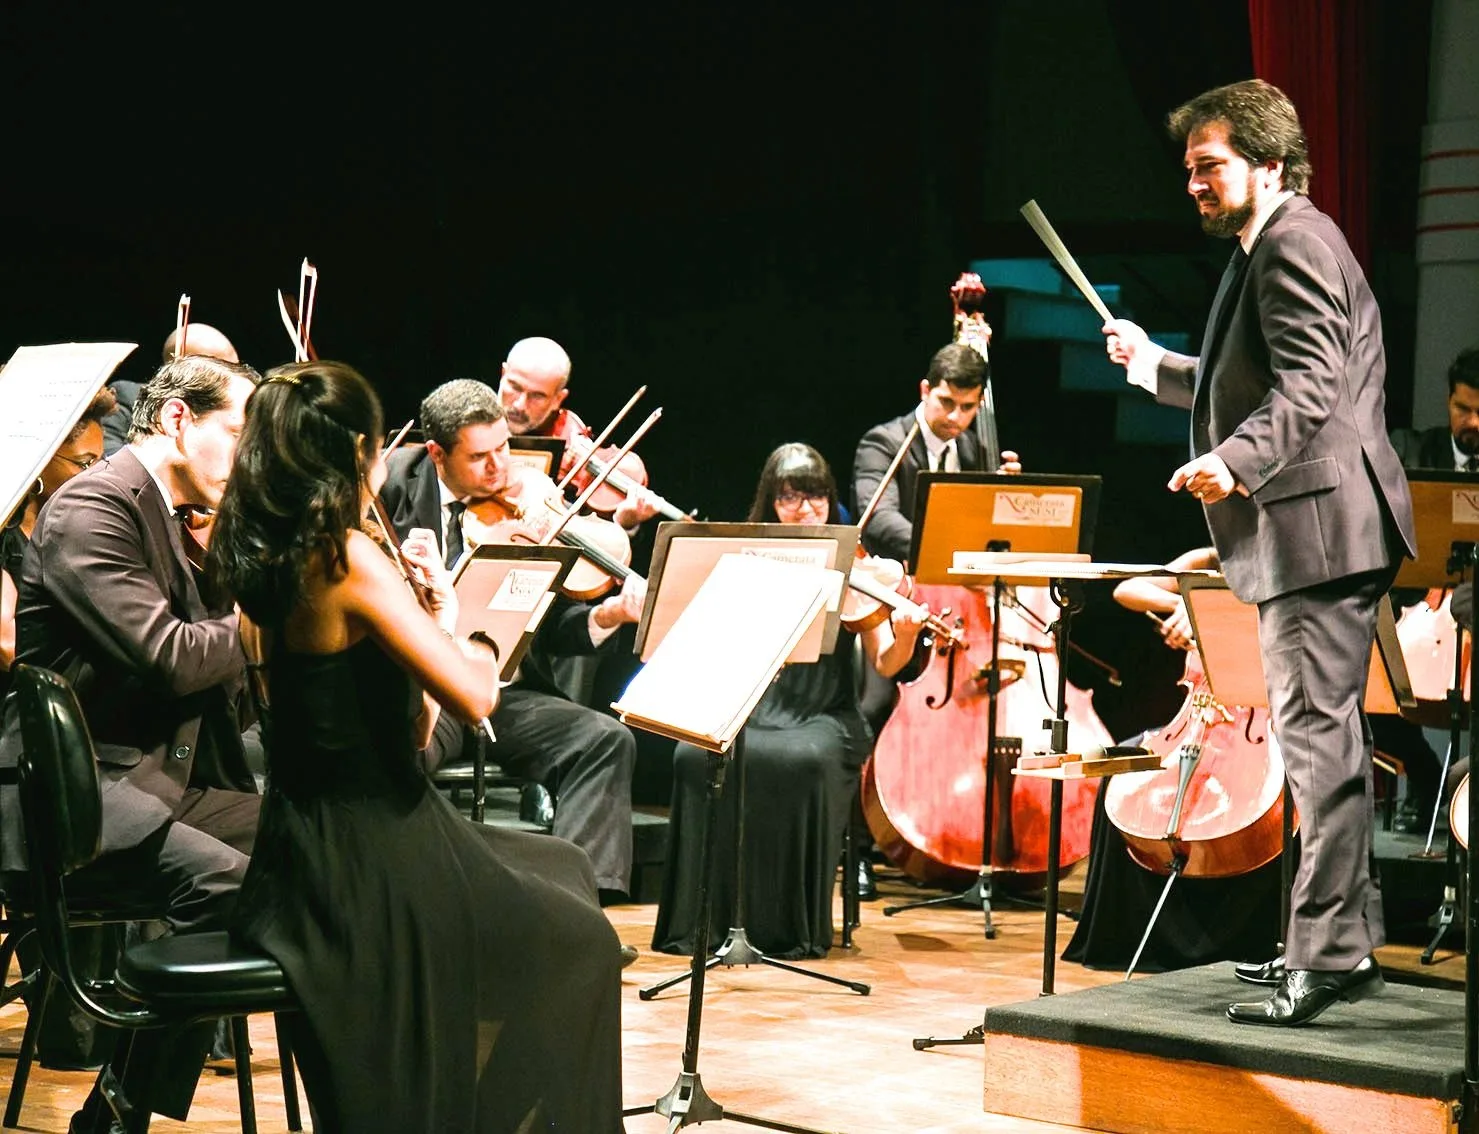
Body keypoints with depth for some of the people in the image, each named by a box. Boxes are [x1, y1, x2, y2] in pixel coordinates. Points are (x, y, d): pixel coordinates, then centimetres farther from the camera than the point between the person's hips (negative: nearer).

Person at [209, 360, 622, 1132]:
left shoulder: (273, 559, 7)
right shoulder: (348, 558, -20)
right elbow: (473, 698, -24)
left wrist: (435, 615, 0)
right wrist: (464, 637, -3)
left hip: (310, 853, 9)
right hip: (374, 863, -9)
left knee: (562, 869, 27)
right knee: (577, 943, 13)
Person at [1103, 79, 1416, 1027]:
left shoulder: (1295, 243, -12)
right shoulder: (1277, 248, 22)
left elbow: (1310, 384, -25)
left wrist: (1236, 461, -38)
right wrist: (1161, 370, 28)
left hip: (1319, 529, -12)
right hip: (1313, 535, 12)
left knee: (1318, 735, -12)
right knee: (1326, 736, 16)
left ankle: (1329, 956, -12)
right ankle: (1348, 940, 24)